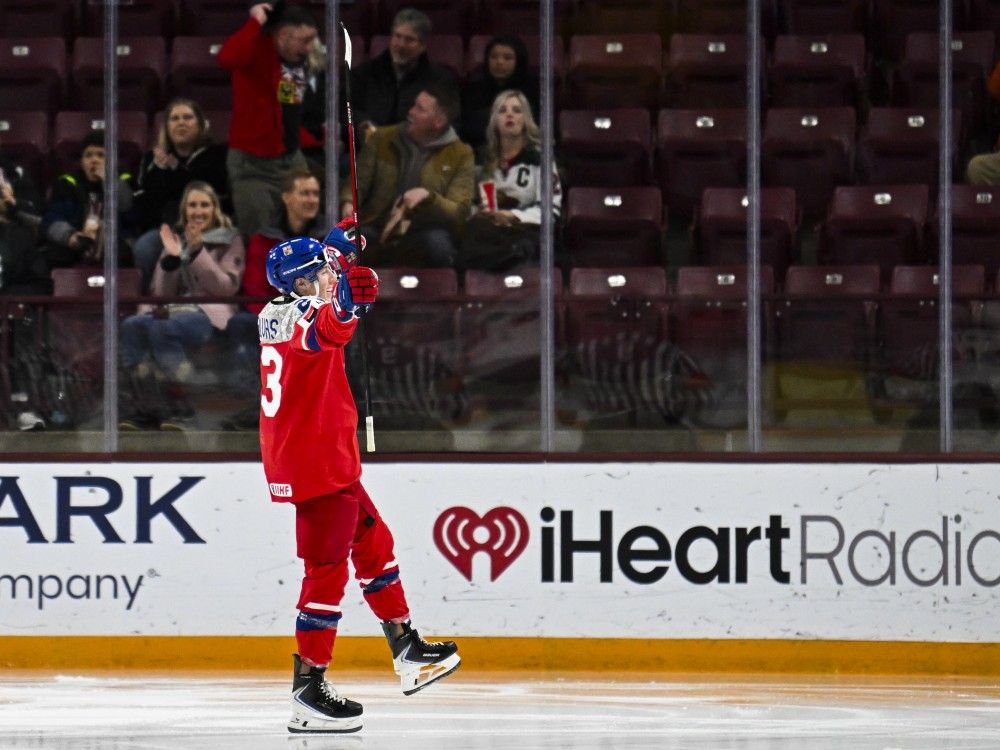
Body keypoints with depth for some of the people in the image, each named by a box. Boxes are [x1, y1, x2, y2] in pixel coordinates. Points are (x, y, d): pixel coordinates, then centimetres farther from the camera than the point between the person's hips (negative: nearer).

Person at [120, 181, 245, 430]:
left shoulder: (229, 241, 13)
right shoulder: (177, 239, 24)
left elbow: (227, 287, -3)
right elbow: (162, 292, 16)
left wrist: (198, 253, -11)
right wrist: (171, 258, -2)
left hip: (209, 313, -4)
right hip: (173, 309, 5)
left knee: (160, 327, -37)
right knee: (132, 325, -31)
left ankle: (180, 408, -35)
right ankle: (146, 409, -36)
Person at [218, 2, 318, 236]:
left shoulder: (300, 59, 6)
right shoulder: (259, 51, -16)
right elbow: (227, 58, -39)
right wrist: (256, 22, -30)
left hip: (292, 159, 7)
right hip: (253, 162, -7)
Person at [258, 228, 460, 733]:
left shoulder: (275, 313, 10)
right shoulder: (303, 316, -19)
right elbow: (327, 328, -47)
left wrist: (333, 249, 39)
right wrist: (347, 303, -65)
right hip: (318, 466, -11)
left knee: (374, 543, 21)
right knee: (327, 571, -9)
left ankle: (406, 652, 31)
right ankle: (308, 690, -10)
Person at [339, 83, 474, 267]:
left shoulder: (461, 155, 2)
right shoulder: (383, 138, 9)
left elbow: (459, 212, -4)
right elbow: (358, 182, 10)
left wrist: (428, 196, -24)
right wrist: (348, 203, -14)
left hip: (425, 231, -2)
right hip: (378, 227, 2)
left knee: (438, 244, -37)